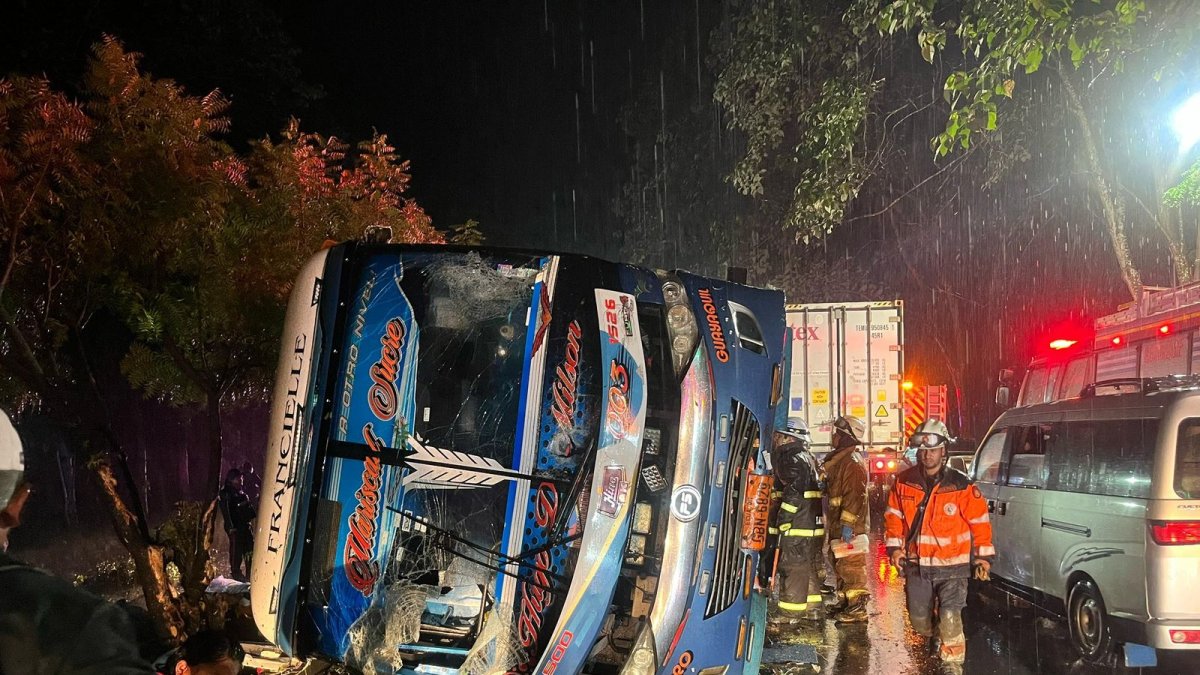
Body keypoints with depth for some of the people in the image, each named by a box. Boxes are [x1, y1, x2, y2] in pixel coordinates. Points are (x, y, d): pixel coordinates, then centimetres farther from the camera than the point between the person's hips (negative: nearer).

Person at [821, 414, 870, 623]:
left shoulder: (852, 463, -17)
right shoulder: (837, 460, 17)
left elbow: (855, 496, -23)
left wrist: (847, 524, -25)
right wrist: (832, 523, 24)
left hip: (849, 527, -11)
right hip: (837, 526, 11)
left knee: (850, 566, -8)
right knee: (840, 565, 18)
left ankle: (857, 608, -4)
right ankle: (845, 601, 28)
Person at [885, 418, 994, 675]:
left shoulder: (961, 486, -11)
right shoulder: (904, 482, -1)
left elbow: (979, 521, -3)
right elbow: (894, 516, 9)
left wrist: (984, 555, 0)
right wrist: (895, 546, 3)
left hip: (951, 566, -4)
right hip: (916, 564, 4)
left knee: (950, 616, -17)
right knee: (919, 617, 18)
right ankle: (931, 643, 48)